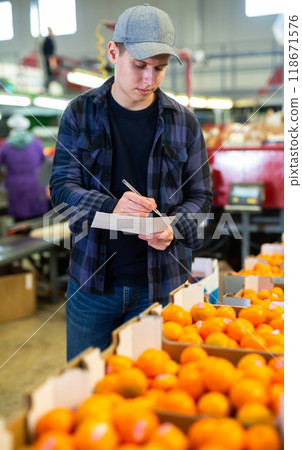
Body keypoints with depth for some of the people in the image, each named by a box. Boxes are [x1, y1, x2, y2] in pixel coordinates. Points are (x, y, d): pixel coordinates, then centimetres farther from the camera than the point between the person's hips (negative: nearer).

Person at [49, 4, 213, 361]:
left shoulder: (183, 122, 0)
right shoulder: (80, 113, -1)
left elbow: (200, 195, 5)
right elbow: (62, 187, -6)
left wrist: (173, 228, -17)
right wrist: (111, 207, -25)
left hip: (161, 284, 0)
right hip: (91, 282, 0)